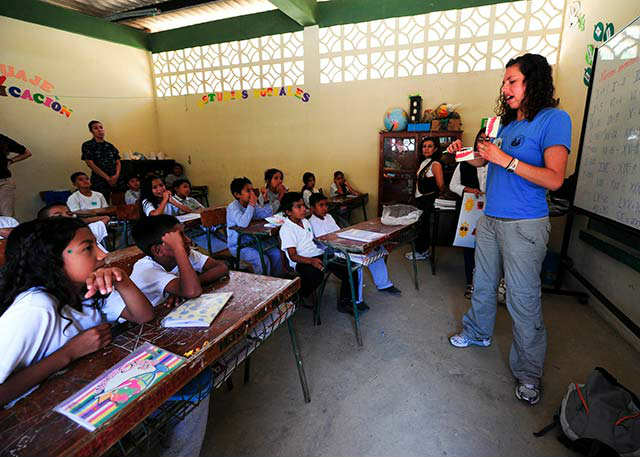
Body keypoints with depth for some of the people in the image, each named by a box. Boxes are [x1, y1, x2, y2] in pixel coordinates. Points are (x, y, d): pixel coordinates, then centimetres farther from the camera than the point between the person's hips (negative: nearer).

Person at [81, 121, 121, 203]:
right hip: (99, 182, -4)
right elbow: (90, 164, -5)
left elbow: (118, 163, 12)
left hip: (114, 181, 4)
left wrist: (116, 175, -8)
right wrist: (107, 178, -11)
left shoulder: (110, 146, 15)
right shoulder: (87, 145, 2)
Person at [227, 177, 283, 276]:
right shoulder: (233, 207, -19)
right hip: (237, 245, -7)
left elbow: (268, 215, 6)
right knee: (263, 260, -23)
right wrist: (252, 204, -30)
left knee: (276, 253, -4)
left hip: (252, 240, 7)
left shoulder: (252, 204, 2)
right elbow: (243, 224, -36)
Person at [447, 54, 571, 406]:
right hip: (490, 220, 7)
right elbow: (486, 160, 27)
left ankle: (528, 373, 17)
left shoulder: (554, 119, -8)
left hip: (524, 226, -7)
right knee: (482, 285, 18)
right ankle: (478, 333, 40)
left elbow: (554, 178, -18)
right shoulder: (507, 123, 13)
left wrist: (506, 160, -22)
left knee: (524, 300, 0)